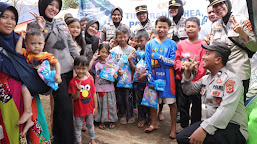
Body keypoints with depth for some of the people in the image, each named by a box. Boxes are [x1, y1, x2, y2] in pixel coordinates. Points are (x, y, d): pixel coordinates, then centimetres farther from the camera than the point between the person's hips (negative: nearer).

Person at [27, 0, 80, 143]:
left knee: (60, 106, 18)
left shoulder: (61, 23, 11)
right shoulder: (33, 25, -4)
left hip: (68, 69, 6)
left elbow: (71, 45, 14)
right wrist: (41, 29, -20)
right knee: (65, 108, -6)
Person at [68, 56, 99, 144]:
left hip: (90, 108, 3)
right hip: (79, 109, -3)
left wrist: (95, 107, 1)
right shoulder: (73, 82, -15)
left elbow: (94, 94, 0)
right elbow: (74, 97, -14)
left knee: (90, 125, 21)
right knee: (78, 127, 14)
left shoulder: (90, 80, -7)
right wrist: (78, 90, -34)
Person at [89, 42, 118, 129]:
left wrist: (115, 76, -12)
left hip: (110, 89, 1)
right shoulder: (96, 62, -4)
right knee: (100, 105, 9)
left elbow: (114, 73, 10)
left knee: (110, 105, 9)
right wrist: (93, 59, -17)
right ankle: (102, 121, 26)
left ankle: (111, 120, 26)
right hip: (99, 89, -1)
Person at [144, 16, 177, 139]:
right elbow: (148, 63, 1)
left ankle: (173, 127, 19)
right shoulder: (149, 44, 5)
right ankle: (153, 124, 31)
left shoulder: (172, 44, -1)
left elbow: (173, 62, -9)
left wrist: (158, 56, -16)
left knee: (172, 102, 4)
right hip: (154, 77, 2)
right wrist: (150, 80, -5)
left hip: (167, 78, -2)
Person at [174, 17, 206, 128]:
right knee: (183, 104, 10)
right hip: (181, 80, 2)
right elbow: (176, 60, 7)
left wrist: (196, 79, -14)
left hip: (196, 80, -2)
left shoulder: (202, 44, -1)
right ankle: (184, 128, 24)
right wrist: (182, 67, -14)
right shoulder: (180, 44, 7)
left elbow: (203, 63, -6)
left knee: (196, 105, 6)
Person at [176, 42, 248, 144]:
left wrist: (204, 129, -34)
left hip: (233, 127, -7)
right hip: (212, 123, 7)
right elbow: (188, 91, 21)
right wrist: (187, 73, 7)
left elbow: (226, 111, -26)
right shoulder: (205, 78, 12)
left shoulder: (231, 79, -15)